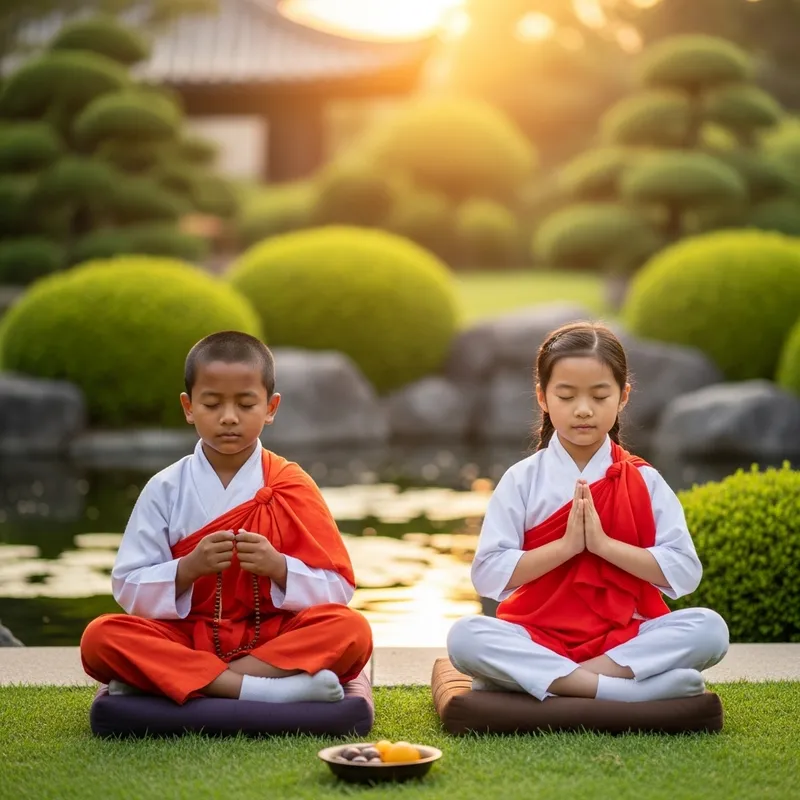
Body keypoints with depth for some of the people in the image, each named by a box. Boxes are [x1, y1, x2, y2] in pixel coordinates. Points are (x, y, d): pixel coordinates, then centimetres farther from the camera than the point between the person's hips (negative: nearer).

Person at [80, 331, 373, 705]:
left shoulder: (291, 487, 0)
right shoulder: (165, 489, 2)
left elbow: (338, 590, -2)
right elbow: (129, 589, -2)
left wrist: (278, 567, -20)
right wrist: (188, 568, -19)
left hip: (274, 638, 0)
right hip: (187, 640, 0)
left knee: (350, 630, -28)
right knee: (101, 637, -26)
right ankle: (262, 688, -33)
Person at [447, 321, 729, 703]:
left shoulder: (644, 481, 3)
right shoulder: (521, 479, 1)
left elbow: (685, 572, -6)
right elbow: (487, 575, -8)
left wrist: (604, 544, -16)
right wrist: (566, 545, -17)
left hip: (623, 638, 1)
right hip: (540, 637, -1)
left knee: (710, 628, -25)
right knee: (464, 637, -30)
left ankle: (556, 679, -24)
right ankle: (621, 688, -32)